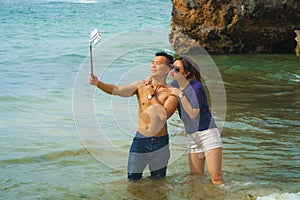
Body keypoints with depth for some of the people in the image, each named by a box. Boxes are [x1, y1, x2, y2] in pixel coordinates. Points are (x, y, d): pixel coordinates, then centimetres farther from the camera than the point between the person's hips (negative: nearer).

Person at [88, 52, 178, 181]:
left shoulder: (171, 93, -6)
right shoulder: (141, 86, 3)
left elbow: (164, 115, -22)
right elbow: (117, 90, -8)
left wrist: (152, 95, -13)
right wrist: (97, 83, -22)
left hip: (160, 143, -2)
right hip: (140, 140, 2)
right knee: (132, 181, 2)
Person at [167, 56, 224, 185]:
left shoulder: (196, 87, -16)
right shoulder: (175, 84, 5)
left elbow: (193, 113, -20)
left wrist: (180, 95, -22)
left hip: (208, 133, -7)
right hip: (192, 136, 8)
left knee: (216, 177, -14)